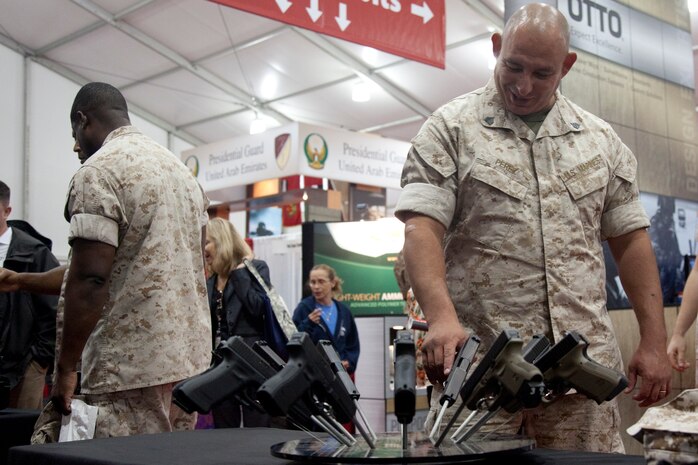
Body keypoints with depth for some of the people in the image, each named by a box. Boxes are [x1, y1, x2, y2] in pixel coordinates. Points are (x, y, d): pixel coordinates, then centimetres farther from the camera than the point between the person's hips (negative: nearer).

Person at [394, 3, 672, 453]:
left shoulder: (600, 139, 14)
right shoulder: (451, 128, 1)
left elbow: (630, 239, 14)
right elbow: (422, 227, -9)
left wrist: (655, 341, 6)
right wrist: (442, 317, -25)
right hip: (478, 354, -3)